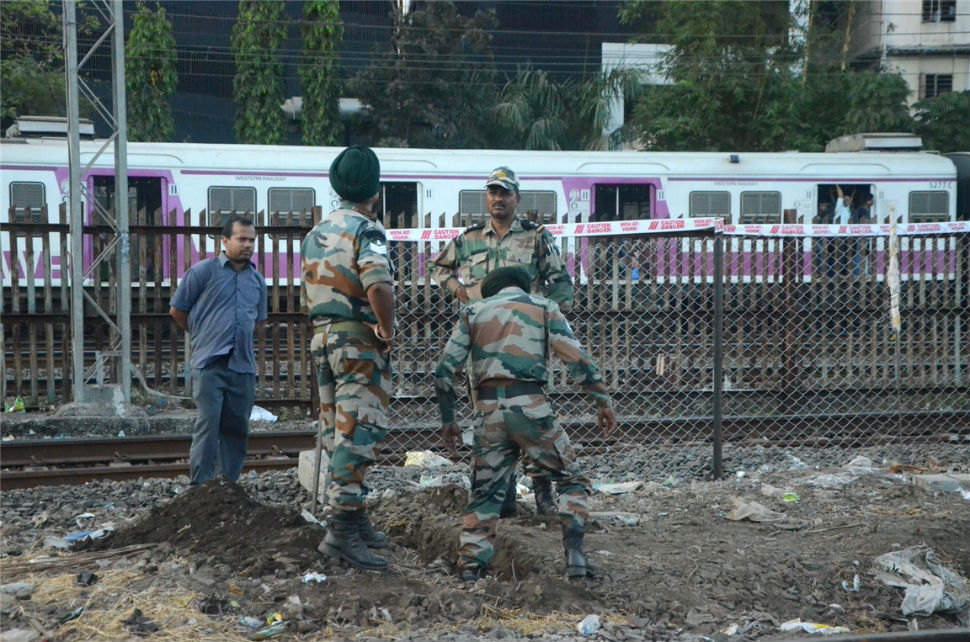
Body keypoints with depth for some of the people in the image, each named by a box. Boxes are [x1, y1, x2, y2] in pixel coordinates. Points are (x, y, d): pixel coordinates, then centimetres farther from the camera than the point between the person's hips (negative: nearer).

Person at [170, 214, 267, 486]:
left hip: (243, 364, 5)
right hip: (209, 364, -5)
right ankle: (200, 485, -9)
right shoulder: (203, 271, 0)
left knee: (237, 427, 7)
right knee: (208, 422, -11)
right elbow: (177, 310, 6)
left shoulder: (257, 279, 16)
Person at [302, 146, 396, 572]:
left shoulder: (316, 234, 15)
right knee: (359, 432, -9)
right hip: (359, 341, -8)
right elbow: (378, 286, -27)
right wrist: (388, 332, -14)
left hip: (321, 338, 8)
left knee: (338, 433, 14)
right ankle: (342, 529, -14)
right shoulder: (366, 230, -11)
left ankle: (356, 520, 24)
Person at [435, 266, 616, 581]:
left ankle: (470, 568, 1)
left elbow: (444, 370, 12)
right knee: (571, 479, 13)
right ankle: (574, 553, -3)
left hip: (487, 410, 2)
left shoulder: (473, 311, 19)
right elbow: (576, 357, 0)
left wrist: (447, 420, 19)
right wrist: (603, 400, 4)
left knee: (484, 493, 12)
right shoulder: (543, 306, 13)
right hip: (529, 404, -2)